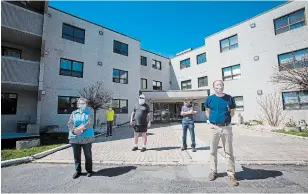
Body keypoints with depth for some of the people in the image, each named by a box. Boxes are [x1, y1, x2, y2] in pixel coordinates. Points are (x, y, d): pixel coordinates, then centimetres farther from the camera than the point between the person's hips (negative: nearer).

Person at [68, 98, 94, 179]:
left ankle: (89, 170, 24)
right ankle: (78, 171, 29)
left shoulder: (89, 112, 3)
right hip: (75, 138, 3)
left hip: (86, 137, -2)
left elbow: (90, 123, -11)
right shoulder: (74, 113, 12)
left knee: (88, 155, 7)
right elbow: (70, 123, 0)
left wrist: (79, 129, -18)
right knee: (76, 156, 11)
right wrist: (75, 131, -17)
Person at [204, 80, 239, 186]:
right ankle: (213, 172, 26)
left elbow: (232, 112, 12)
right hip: (214, 127, 1)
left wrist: (226, 119, -1)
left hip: (226, 127, 0)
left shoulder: (229, 98, 1)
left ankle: (231, 174, 21)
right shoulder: (210, 98, 1)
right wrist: (211, 121, 3)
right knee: (213, 151, 10)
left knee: (229, 152, 7)